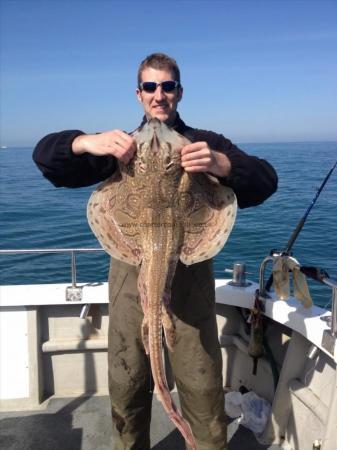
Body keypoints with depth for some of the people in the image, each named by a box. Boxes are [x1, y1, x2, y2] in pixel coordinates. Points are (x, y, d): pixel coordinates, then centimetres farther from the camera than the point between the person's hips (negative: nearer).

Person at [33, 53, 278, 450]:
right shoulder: (120, 145, 11)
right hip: (131, 277, 2)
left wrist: (222, 165, -28)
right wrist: (86, 142, -19)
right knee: (126, 388, 13)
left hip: (189, 278, -1)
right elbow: (45, 154, 3)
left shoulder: (205, 144, 7)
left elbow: (265, 182, -6)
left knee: (203, 390, 3)